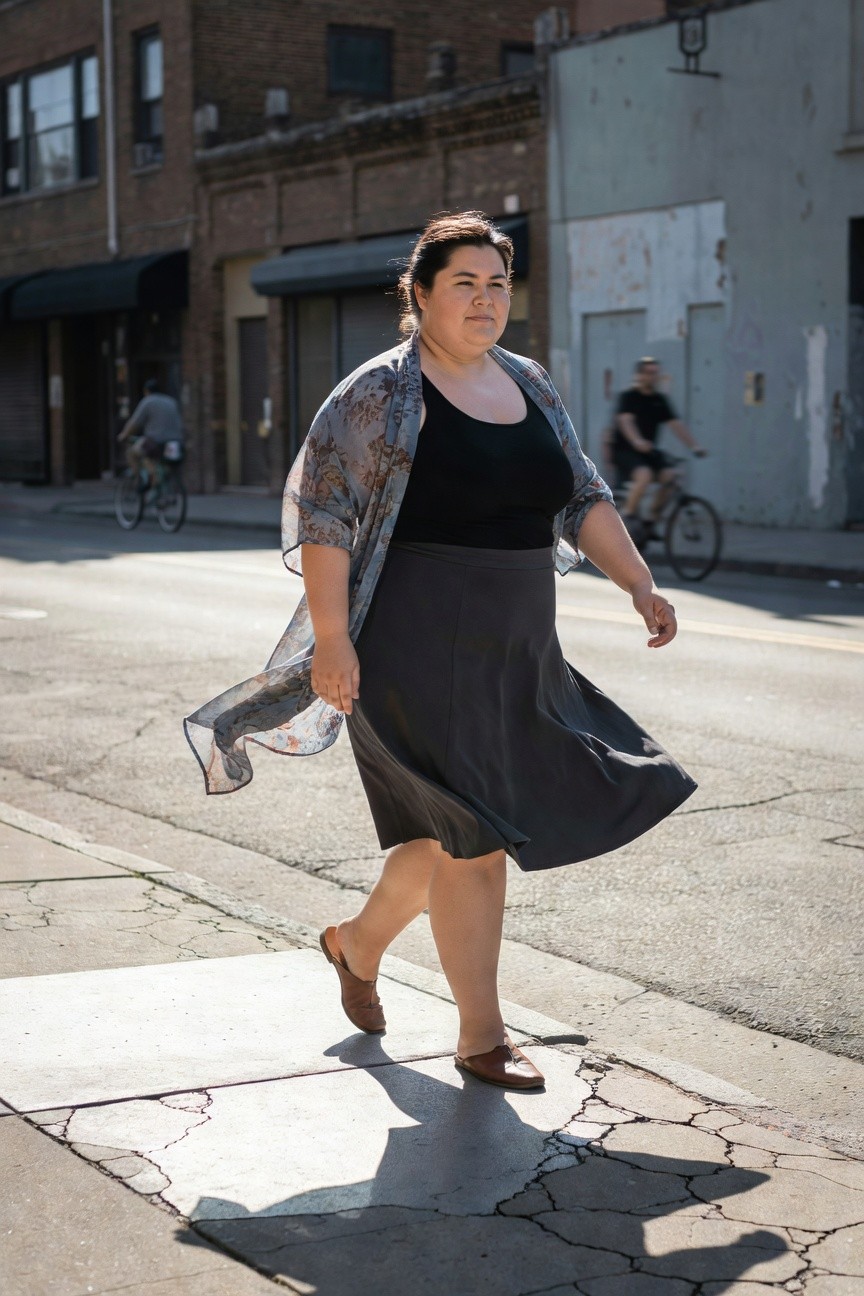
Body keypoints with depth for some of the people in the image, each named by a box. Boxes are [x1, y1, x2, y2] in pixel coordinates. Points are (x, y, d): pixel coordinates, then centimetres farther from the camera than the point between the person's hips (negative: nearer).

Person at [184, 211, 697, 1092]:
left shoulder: (531, 388, 12)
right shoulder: (379, 396, -8)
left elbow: (584, 501, 15)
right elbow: (321, 513, -12)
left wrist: (639, 585, 4)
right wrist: (331, 638, -19)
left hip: (515, 655, 7)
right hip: (419, 650, -7)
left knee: (450, 831, 14)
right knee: (470, 837, -6)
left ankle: (358, 943, 40)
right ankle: (481, 1037, 8)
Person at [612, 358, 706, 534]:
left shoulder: (660, 400, 8)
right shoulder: (628, 397, -8)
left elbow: (676, 424, -1)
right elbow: (625, 420, -26)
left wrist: (694, 445, -15)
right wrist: (637, 441, -45)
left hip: (649, 450, 6)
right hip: (624, 449, -6)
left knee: (669, 475, -20)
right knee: (644, 474, -33)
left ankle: (653, 521, -6)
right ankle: (628, 515, -14)